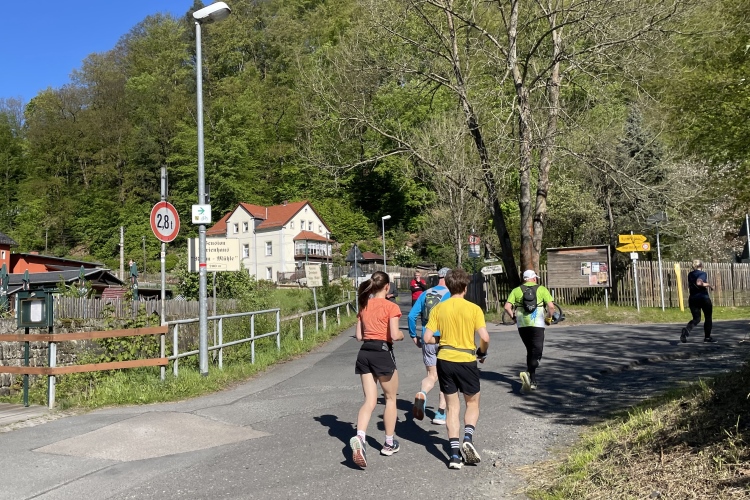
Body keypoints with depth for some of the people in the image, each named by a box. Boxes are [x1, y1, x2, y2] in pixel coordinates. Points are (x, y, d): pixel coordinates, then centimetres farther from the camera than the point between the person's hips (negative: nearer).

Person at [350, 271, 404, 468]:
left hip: (365, 352, 5)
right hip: (382, 352, -5)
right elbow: (395, 335, -16)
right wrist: (402, 335, 5)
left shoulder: (364, 306, 10)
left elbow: (358, 335, 10)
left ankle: (359, 437, -19)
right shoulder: (391, 307, -8)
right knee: (390, 399, 14)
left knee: (370, 401, 4)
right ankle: (389, 443, 22)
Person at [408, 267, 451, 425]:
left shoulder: (425, 294, 6)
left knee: (432, 375, 14)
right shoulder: (451, 295, -7)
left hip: (427, 341, 3)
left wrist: (414, 336, 12)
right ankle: (440, 414, 12)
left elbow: (411, 315, 4)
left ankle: (422, 394, -18)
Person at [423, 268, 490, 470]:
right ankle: (468, 439, -4)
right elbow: (484, 337, -14)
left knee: (452, 406, 12)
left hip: (445, 360, 2)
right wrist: (482, 352, 6)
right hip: (466, 361, -2)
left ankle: (455, 453, 7)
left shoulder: (438, 309, -1)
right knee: (472, 402, 18)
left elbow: (427, 338, -4)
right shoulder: (474, 309, -8)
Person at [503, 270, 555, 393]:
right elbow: (551, 306, -6)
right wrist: (549, 318, 10)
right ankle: (528, 373, -26)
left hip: (522, 325, 3)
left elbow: (507, 307, -2)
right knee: (537, 353, 0)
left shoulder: (516, 290, 8)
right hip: (537, 325, -3)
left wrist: (514, 316, 14)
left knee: (530, 351, 17)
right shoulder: (542, 289, 4)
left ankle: (532, 381, 17)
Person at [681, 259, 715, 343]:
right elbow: (699, 282, -26)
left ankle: (686, 330, -22)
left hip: (692, 299, 5)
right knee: (708, 318, 13)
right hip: (704, 298, -5)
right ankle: (707, 337, 16)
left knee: (696, 319, 8)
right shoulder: (702, 273, -8)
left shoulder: (690, 274, 11)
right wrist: (708, 284, -12)